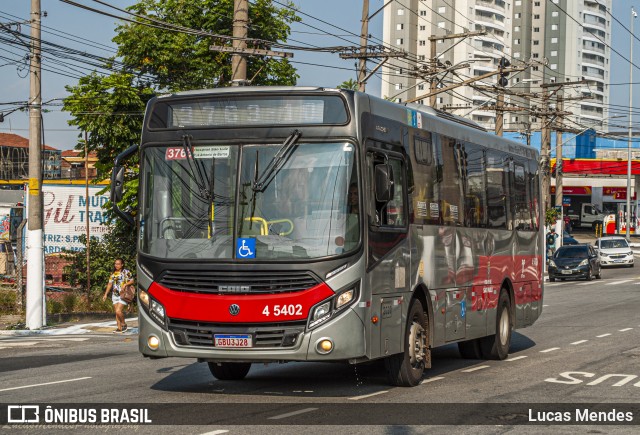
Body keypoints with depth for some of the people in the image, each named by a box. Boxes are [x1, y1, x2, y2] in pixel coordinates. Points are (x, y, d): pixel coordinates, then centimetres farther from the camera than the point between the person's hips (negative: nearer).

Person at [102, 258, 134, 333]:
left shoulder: (126, 272, -1)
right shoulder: (113, 273, 14)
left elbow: (132, 281, 1)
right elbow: (110, 284, 18)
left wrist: (125, 284, -17)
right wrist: (106, 294, 13)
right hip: (115, 295, 6)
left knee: (118, 311, -18)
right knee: (116, 312, 3)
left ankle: (123, 324, 3)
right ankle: (119, 328, 8)